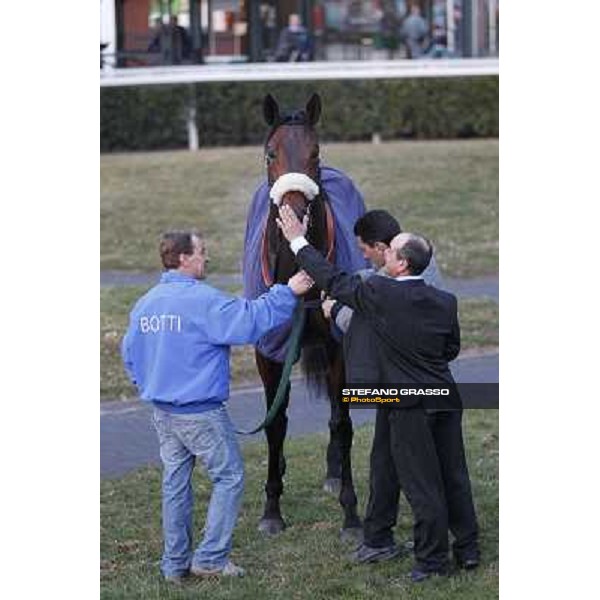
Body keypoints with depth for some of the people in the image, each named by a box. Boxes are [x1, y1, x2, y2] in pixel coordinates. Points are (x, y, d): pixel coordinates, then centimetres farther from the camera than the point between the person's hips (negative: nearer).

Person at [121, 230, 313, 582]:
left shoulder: (145, 304, 8)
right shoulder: (202, 301, -18)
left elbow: (130, 353, 17)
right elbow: (250, 320, -23)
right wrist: (288, 292, -16)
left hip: (162, 410, 8)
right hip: (201, 412, -8)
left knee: (175, 483, 13)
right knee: (230, 477, 4)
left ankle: (175, 563, 17)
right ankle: (211, 557, 2)